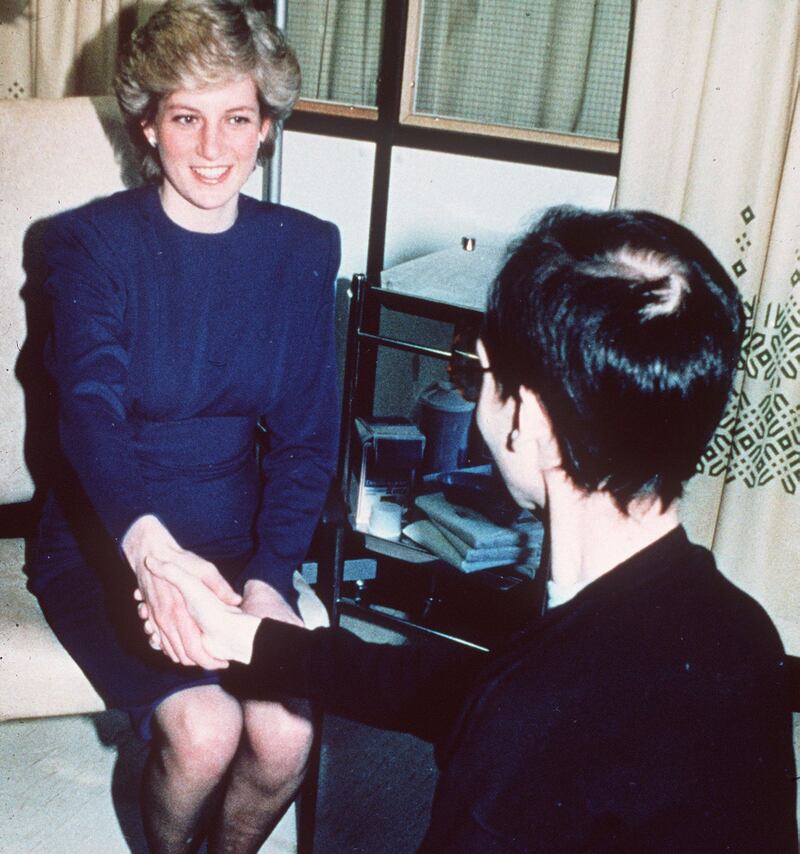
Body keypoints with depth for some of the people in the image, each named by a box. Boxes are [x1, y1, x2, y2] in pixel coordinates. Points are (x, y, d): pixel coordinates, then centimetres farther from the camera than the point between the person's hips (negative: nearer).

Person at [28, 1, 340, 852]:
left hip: (234, 537, 3)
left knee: (284, 735, -18)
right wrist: (148, 545, -46)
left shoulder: (303, 250, 1)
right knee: (202, 726, -23)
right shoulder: (89, 242, -9)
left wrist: (268, 578, -14)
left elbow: (307, 436, 0)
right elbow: (90, 408, -26)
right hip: (105, 541, -2)